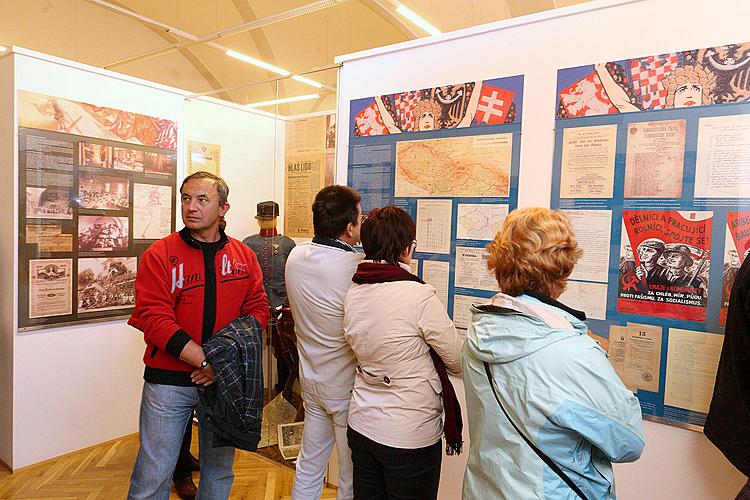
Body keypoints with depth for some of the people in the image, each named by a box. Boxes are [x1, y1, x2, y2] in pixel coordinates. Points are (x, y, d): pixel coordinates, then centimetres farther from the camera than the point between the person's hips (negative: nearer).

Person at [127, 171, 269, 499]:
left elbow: (257, 309, 1)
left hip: (224, 379, 3)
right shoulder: (159, 255, -7)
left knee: (220, 469, 19)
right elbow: (154, 319, -15)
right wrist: (207, 361, -22)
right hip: (169, 382, -2)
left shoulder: (244, 256, 3)